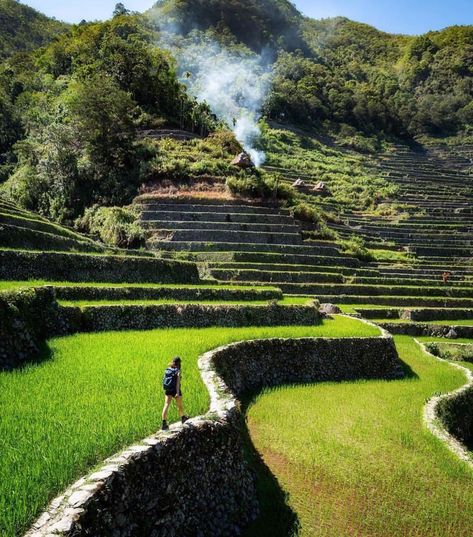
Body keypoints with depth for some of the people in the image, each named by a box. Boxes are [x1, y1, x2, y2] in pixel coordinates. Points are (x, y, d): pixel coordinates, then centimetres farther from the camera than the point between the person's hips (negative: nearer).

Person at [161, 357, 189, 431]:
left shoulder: (167, 369, 3)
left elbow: (165, 379, 13)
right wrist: (177, 393, -29)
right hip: (175, 390, -4)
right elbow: (178, 382, -23)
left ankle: (164, 423, -13)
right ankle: (183, 418, 40)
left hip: (168, 390, 4)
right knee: (180, 405, 18)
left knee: (166, 405, -2)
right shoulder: (178, 371, -13)